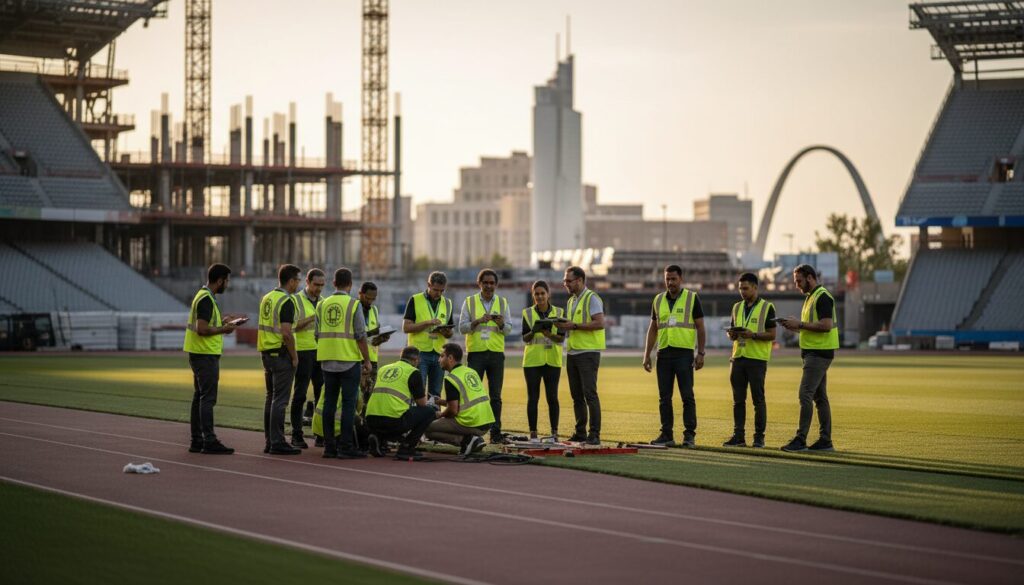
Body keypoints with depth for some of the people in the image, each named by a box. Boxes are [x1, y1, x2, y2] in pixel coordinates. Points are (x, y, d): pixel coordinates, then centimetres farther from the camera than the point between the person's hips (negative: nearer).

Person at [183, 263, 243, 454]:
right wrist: (223, 329, -13)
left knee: (200, 397, 12)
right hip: (206, 355, -10)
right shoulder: (206, 300, -17)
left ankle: (197, 441, 15)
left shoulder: (203, 296, 14)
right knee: (208, 398, -9)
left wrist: (221, 321, 14)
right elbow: (202, 329, -24)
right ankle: (209, 441, -10)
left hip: (201, 354, 10)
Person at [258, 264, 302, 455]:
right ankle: (278, 443, -6)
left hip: (266, 353, 9)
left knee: (271, 397, 13)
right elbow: (286, 333, -22)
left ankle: (269, 441, 15)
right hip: (281, 354, -9)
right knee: (280, 399, -6)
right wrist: (294, 356, -13)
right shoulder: (287, 302, -15)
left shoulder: (267, 298, 12)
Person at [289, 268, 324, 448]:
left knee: (322, 393, 5)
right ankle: (296, 435, 1)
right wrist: (311, 318, -22)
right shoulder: (296, 300, -3)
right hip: (303, 351, -6)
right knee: (300, 394, -2)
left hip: (321, 351, 6)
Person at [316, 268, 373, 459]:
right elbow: (361, 336, -9)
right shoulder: (353, 305, -8)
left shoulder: (322, 305, 6)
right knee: (348, 403, -2)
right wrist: (367, 361, -1)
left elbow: (318, 334, 10)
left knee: (329, 402, 8)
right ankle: (346, 447, -5)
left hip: (327, 361, 5)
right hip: (349, 359, -5)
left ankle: (329, 446, 9)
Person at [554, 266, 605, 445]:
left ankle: (594, 434, -11)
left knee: (589, 393, -12)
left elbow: (600, 323, -19)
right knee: (576, 395, 9)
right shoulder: (571, 301, 19)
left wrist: (574, 326, -20)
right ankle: (580, 433, 14)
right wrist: (562, 325, 4)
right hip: (572, 352, 9)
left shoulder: (591, 298, -8)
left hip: (588, 352, -9)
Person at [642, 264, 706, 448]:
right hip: (663, 353, 4)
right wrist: (647, 355, 10)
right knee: (664, 397, 4)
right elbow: (653, 329, 15)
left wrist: (701, 353, -7)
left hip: (684, 353, -4)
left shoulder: (692, 298, 1)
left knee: (687, 395, -7)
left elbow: (700, 327, 1)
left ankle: (689, 435, -4)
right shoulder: (658, 300, 12)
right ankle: (666, 435, 9)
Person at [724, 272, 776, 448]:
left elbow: (772, 335, -5)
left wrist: (753, 335, -19)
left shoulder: (767, 307, -2)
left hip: (757, 359, -5)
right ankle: (739, 436, 7)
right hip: (738, 356, 5)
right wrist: (732, 334, -3)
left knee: (758, 399, -3)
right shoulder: (737, 307, 15)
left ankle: (759, 437, 1)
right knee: (738, 399, 4)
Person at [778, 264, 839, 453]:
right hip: (813, 351, 11)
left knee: (805, 394, -13)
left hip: (819, 352, -11)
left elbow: (826, 325, -23)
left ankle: (801, 440, -14)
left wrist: (800, 324, -17)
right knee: (819, 396, 11)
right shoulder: (810, 297, 18)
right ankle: (825, 440, 13)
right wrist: (796, 325, 7)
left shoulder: (823, 297, -14)